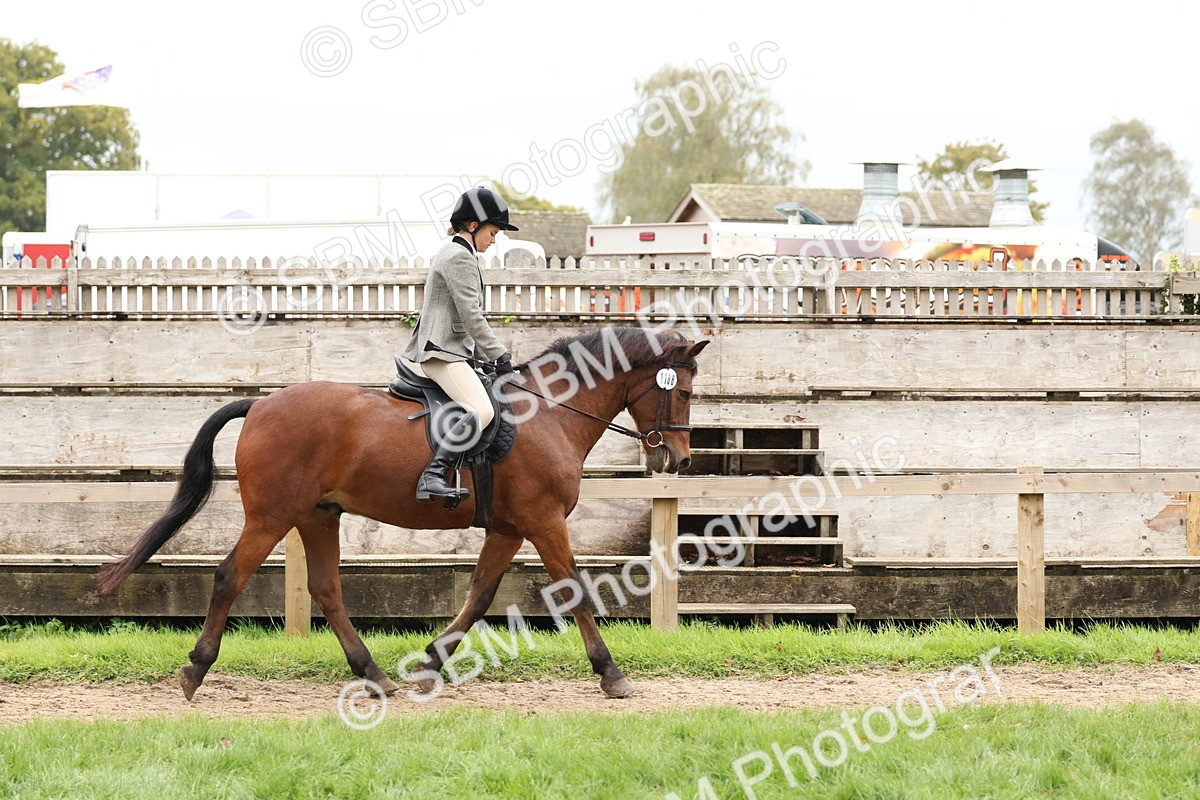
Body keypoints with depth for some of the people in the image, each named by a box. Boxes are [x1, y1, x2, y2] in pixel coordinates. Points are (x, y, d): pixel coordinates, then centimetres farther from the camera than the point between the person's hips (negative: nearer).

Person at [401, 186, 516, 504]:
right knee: (482, 412, -27)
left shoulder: (452, 253, 23)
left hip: (450, 350, 11)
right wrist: (500, 356, -11)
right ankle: (431, 477, -34)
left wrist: (491, 356, 19)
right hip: (443, 351, -11)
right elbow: (471, 317, -16)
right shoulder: (460, 257, -11)